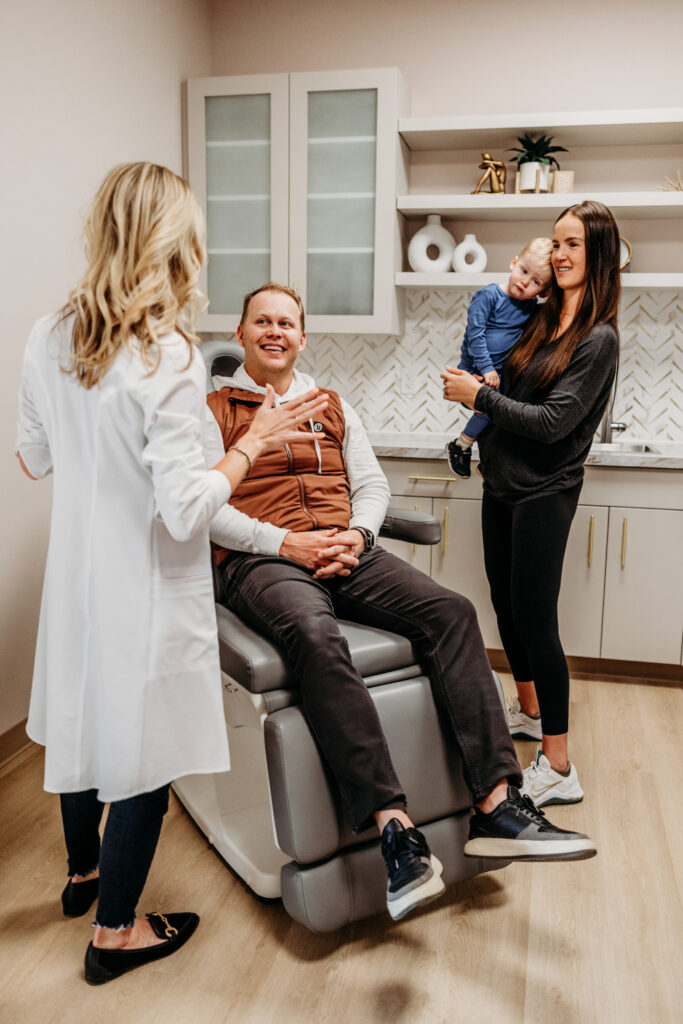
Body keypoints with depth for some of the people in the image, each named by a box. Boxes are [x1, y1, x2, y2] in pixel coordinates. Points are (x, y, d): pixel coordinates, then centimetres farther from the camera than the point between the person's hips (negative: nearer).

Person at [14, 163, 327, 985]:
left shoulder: (50, 337, -2)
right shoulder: (166, 355, -23)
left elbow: (33, 459, 10)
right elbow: (185, 510, -25)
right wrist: (254, 441, -14)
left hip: (76, 570, 7)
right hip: (147, 587, -7)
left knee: (85, 716, 25)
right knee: (142, 747, 10)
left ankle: (83, 872, 50)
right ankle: (114, 932, 30)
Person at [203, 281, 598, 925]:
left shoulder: (333, 407, 26)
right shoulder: (215, 411, 11)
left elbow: (372, 485, 18)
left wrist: (355, 535, -4)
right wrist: (287, 542, -14)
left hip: (345, 552, 5)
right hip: (262, 560, -4)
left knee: (451, 613, -20)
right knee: (315, 637, -38)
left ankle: (495, 806, -23)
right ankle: (394, 826, -39)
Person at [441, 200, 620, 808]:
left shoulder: (598, 339, -13)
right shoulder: (545, 319, 10)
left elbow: (552, 422, -19)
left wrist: (479, 395, -13)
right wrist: (484, 422, 7)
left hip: (544, 492, -8)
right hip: (503, 484, 8)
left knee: (535, 619, -6)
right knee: (506, 604, 17)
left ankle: (558, 768, 5)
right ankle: (528, 711, 38)